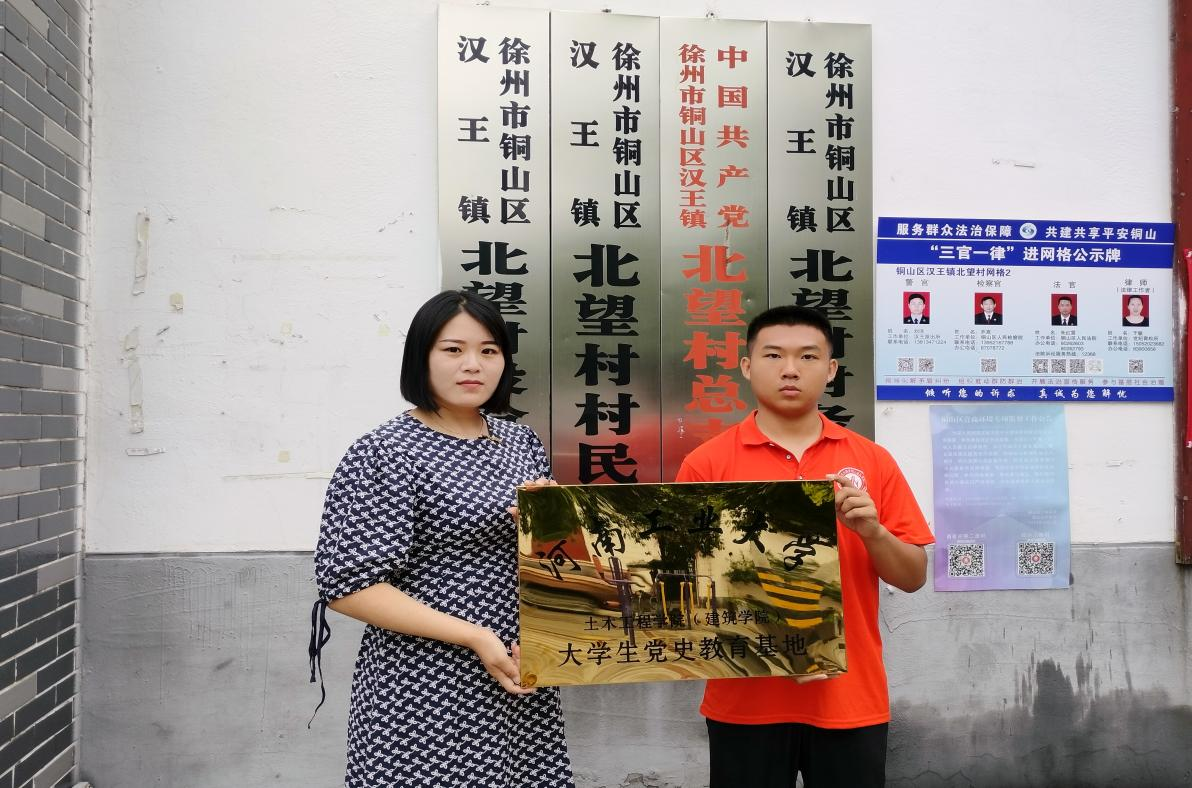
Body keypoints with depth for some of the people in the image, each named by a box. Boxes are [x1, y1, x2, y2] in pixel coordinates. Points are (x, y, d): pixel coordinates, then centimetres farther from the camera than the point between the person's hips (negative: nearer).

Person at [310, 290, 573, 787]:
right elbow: (347, 586, -15)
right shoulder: (383, 454, -11)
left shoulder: (522, 442, 8)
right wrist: (473, 636, -19)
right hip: (425, 695, -6)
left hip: (522, 679, 6)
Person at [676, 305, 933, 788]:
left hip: (850, 697, 2)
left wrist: (870, 530, -14)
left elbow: (914, 578, 4)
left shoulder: (873, 461, 4)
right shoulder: (707, 464, -2)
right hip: (745, 699, -1)